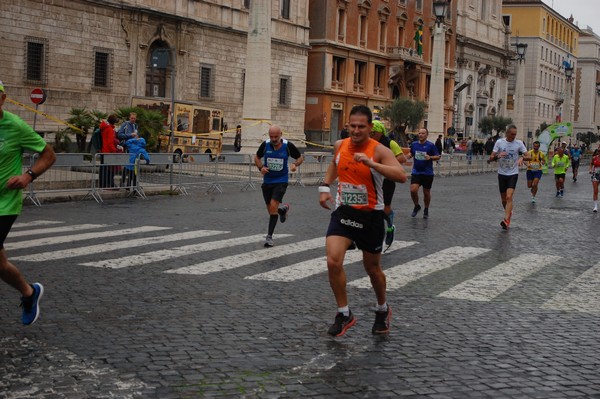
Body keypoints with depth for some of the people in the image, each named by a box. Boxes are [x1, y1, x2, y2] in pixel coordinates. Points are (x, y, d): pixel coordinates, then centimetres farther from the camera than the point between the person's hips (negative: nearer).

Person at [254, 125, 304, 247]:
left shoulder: (288, 146, -10)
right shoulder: (265, 144, -6)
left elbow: (300, 157, 5)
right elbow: (257, 157, 10)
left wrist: (295, 164, -17)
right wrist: (261, 167, -10)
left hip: (281, 181, -3)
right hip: (267, 181, 3)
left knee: (273, 206, -19)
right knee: (271, 209, 10)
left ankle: (269, 236, -9)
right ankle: (283, 208, 47)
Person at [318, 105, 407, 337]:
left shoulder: (379, 151, -16)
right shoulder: (340, 145, 0)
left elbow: (402, 176, -31)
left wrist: (371, 163, -39)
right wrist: (325, 186, 12)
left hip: (370, 215, -3)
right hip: (343, 212, 3)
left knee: (372, 268, 12)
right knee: (333, 262, -15)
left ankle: (383, 310, 39)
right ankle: (344, 314, 2)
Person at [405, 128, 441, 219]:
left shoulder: (430, 145, -7)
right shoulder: (414, 144, 4)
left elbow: (438, 156, -4)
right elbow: (411, 153, 21)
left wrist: (430, 157, -22)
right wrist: (409, 155, -1)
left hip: (427, 173, -2)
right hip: (416, 172, 2)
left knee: (426, 192, 9)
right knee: (413, 190, -14)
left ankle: (426, 210, 30)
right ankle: (416, 206, 13)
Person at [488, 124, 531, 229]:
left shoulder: (519, 143, -3)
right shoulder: (499, 142, -2)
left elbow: (529, 157, -5)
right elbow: (491, 158, -4)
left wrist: (522, 158, -27)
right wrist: (497, 156, -26)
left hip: (513, 174, -2)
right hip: (502, 174, 2)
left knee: (509, 197, -18)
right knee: (504, 199, 10)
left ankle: (506, 220, -23)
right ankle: (509, 213, 37)